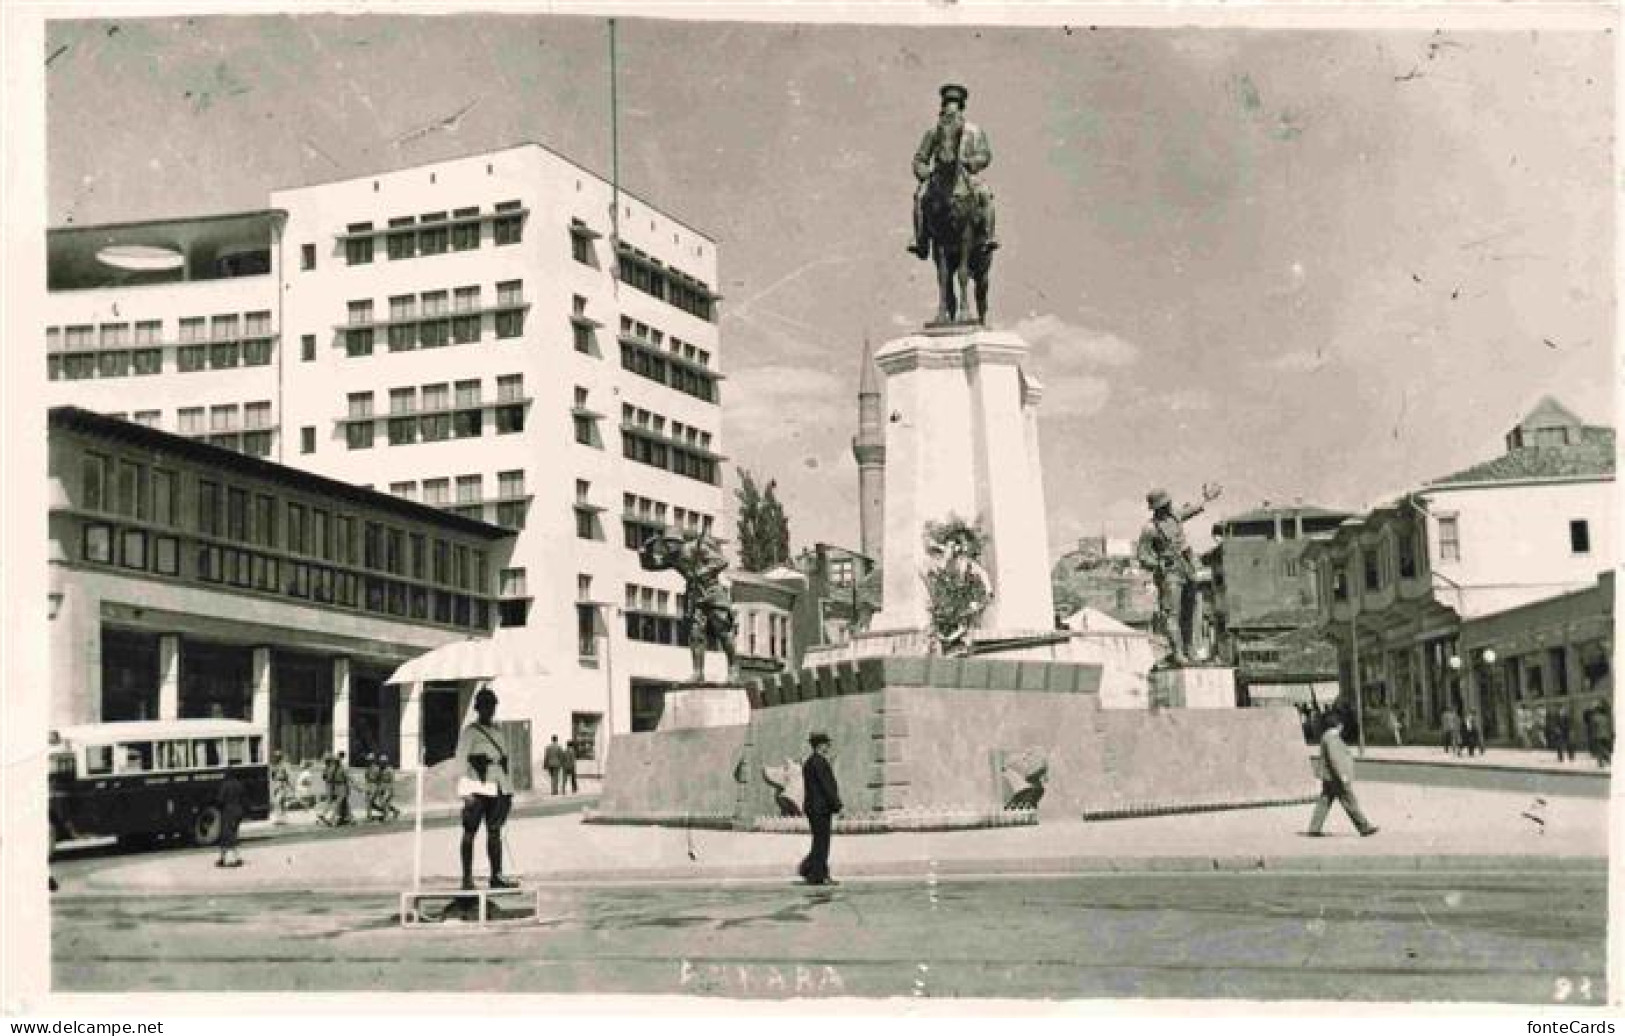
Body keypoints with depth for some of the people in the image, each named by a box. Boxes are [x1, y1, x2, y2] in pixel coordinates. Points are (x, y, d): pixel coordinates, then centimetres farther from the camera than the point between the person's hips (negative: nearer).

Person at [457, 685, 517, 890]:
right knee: (470, 832, 0)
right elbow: (461, 760, -10)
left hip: (497, 789, 6)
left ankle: (497, 877, 5)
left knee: (495, 832, 4)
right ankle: (467, 878, 3)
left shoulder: (498, 731, 16)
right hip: (477, 788, -6)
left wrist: (509, 789, 16)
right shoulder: (470, 731, -4)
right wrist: (466, 793, -19)